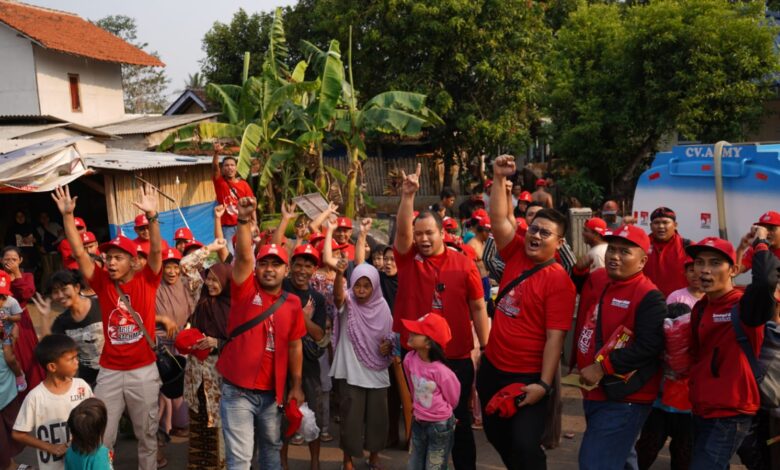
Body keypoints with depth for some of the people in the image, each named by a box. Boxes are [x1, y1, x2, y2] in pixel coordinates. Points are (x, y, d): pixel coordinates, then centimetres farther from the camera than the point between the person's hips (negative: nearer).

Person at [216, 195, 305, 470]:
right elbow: (243, 256, -22)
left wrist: (296, 386, 10)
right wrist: (244, 221, -35)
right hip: (238, 390, -4)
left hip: (273, 391, 4)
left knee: (272, 448, 21)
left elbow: (295, 346, 9)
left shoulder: (293, 303, 4)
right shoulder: (245, 290, -5)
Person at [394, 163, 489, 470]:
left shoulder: (464, 265, -4)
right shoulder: (408, 259, -1)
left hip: (457, 358, -1)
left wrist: (486, 349, 0)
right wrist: (408, 196, -31)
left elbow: (478, 308, 1)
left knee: (459, 419, 11)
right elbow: (402, 230, -20)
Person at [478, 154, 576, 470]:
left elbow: (555, 337, -18)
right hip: (493, 367, 7)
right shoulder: (516, 255, 1)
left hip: (528, 377, -7)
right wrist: (499, 179, -14)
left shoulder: (559, 282, -15)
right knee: (496, 435, 20)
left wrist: (544, 384, -22)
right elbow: (498, 220, -4)